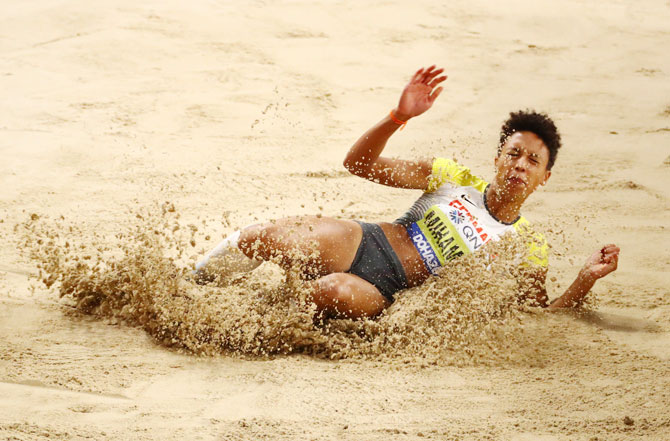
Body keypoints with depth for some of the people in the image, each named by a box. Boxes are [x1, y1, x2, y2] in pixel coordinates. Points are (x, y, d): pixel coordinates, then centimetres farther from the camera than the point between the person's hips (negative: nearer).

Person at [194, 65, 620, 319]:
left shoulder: (530, 247, 7)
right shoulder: (452, 178, 10)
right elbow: (360, 162, 7)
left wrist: (586, 279, -13)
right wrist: (399, 117, -10)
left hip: (388, 290, -2)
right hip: (363, 242, 2)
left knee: (336, 293, -40)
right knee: (263, 238, -27)